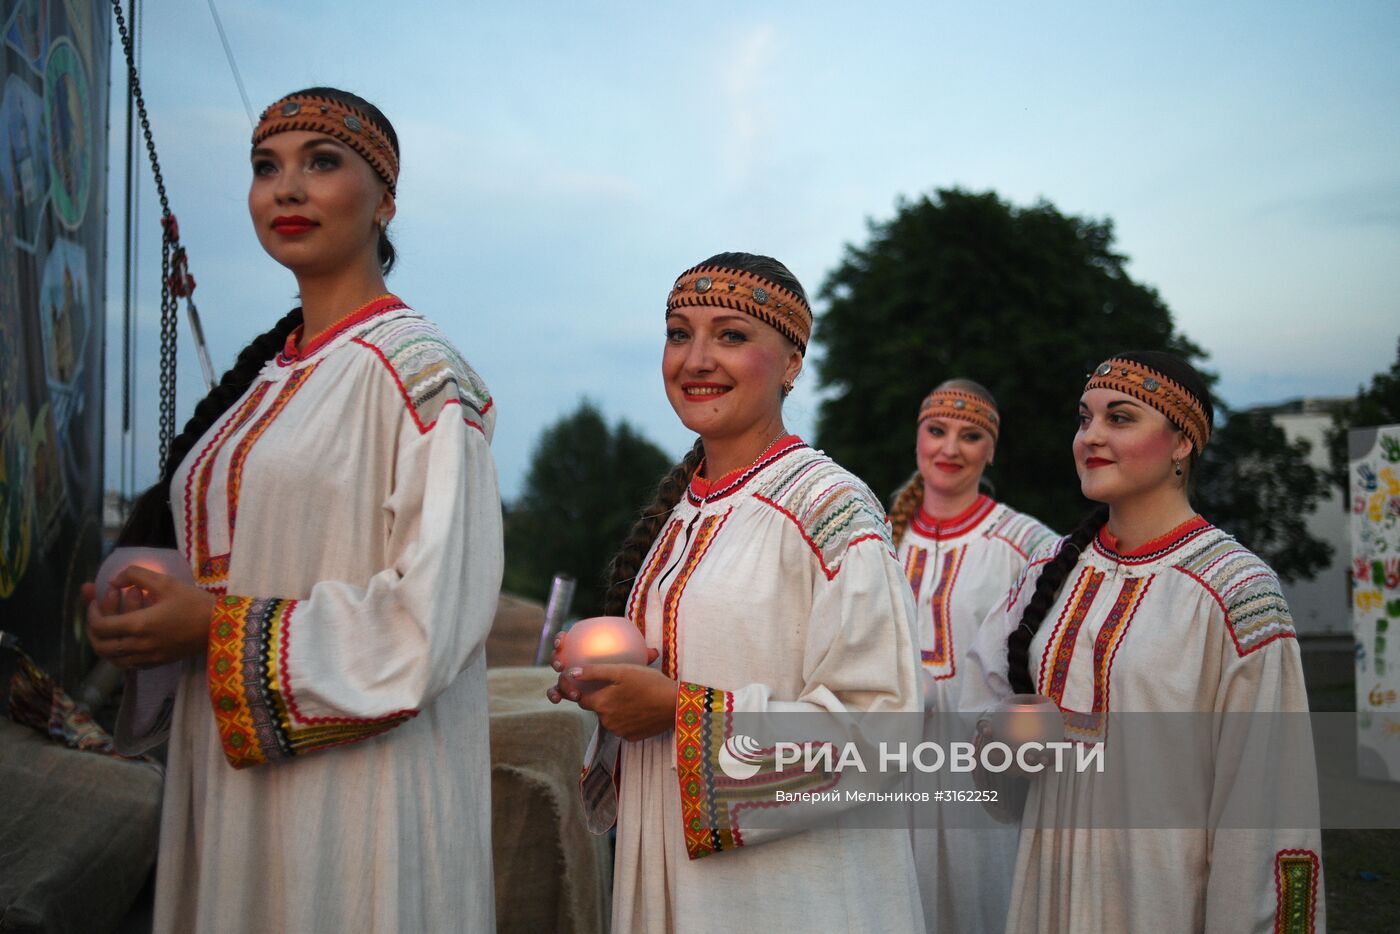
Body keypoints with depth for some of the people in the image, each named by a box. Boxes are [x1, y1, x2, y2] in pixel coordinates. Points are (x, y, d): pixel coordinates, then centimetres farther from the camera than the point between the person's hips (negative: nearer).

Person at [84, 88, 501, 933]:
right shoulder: (266, 371, 13)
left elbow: (435, 615, -19)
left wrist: (216, 629, -15)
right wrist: (144, 608, 2)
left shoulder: (415, 370, -12)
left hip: (359, 789, -7)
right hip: (227, 777, 7)